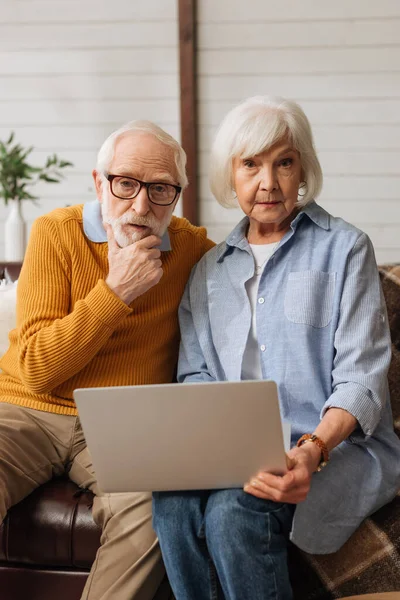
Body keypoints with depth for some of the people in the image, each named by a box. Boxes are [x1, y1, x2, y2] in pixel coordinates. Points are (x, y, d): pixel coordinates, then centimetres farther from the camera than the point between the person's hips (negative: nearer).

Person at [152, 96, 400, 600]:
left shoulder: (344, 248, 2)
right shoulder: (209, 270, 17)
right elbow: (195, 374, 13)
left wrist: (314, 449, -25)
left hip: (340, 446, -3)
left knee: (233, 512, -32)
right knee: (172, 497, -29)